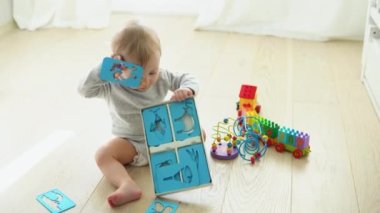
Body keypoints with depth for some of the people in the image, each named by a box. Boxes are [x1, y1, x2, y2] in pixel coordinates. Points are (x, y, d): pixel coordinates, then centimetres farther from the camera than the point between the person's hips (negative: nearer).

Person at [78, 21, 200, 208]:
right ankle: (128, 186, -45)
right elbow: (84, 89, -26)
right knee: (102, 155, -27)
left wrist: (187, 89, -29)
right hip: (130, 142, -2)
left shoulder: (162, 77, -11)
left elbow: (187, 79, -5)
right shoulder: (112, 85, -17)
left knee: (198, 132, -13)